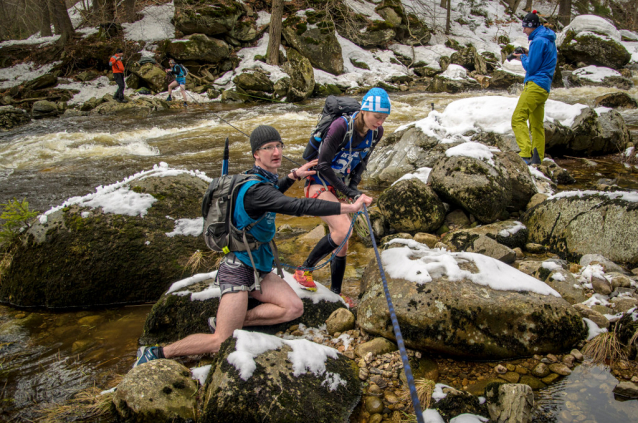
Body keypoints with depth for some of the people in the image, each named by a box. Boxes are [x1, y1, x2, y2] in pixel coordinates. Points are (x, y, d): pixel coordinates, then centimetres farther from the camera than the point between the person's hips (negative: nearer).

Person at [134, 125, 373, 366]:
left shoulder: (263, 179, 5)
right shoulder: (255, 189, -25)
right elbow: (300, 206, -35)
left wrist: (294, 176, 21)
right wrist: (351, 207, -36)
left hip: (257, 272, 9)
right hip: (238, 271, -9)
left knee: (295, 308, -5)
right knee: (222, 343, -11)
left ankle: (226, 321, 1)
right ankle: (156, 353, 5)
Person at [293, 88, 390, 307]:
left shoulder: (376, 133, -5)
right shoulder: (341, 126, -27)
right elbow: (323, 165, -23)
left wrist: (354, 185, -4)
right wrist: (348, 192, -22)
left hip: (338, 188, 7)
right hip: (319, 184, -7)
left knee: (342, 243, 8)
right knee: (343, 230, -26)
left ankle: (335, 293, 24)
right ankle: (304, 270, -6)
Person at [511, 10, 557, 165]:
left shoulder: (538, 41, -11)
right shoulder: (549, 40, 20)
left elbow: (531, 67, -13)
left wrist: (523, 58, 5)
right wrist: (527, 56, 14)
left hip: (535, 85, -10)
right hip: (544, 88, 10)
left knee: (518, 119, -16)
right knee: (537, 124, 12)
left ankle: (526, 154, -27)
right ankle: (537, 158, 15)